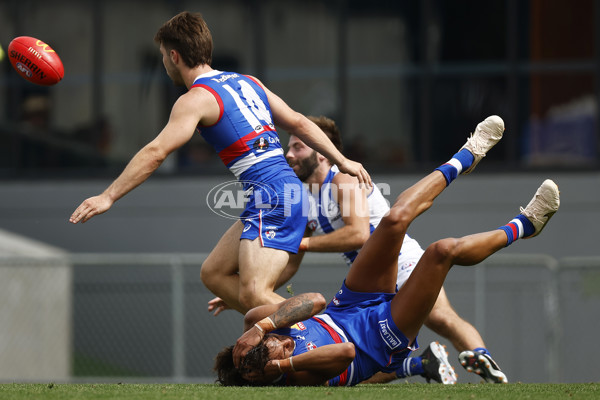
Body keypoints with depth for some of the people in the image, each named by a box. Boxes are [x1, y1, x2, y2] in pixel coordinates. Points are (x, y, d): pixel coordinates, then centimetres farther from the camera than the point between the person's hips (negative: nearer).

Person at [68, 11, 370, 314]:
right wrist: (343, 162, 27)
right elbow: (299, 123, 20)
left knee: (253, 295, -18)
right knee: (214, 274, 13)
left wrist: (108, 197, -14)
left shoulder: (196, 99, -7)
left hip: (272, 198, -9)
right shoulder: (247, 82, 18)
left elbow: (155, 153, -15)